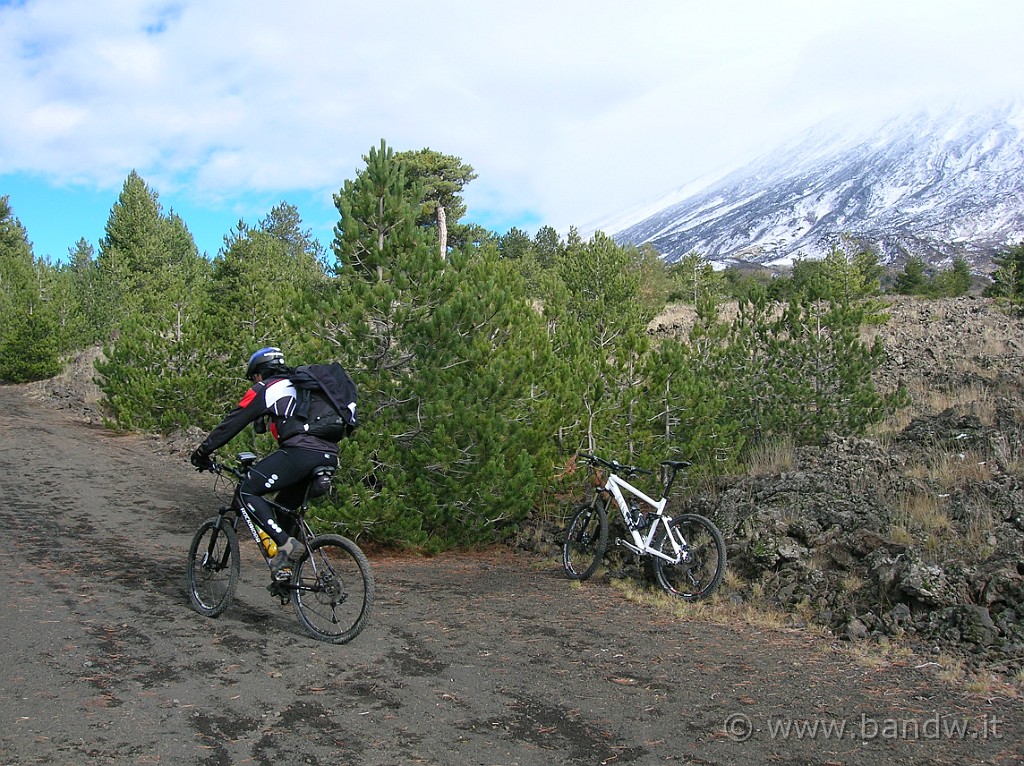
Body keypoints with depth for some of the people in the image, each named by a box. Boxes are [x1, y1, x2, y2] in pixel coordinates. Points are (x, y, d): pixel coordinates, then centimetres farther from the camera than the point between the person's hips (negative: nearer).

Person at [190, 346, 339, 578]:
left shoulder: (264, 389, 12)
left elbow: (231, 423, 12)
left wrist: (202, 452, 23)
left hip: (300, 452, -8)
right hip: (330, 457, 8)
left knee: (247, 490, 4)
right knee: (285, 507, 24)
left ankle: (286, 543, -9)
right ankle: (285, 567, 20)